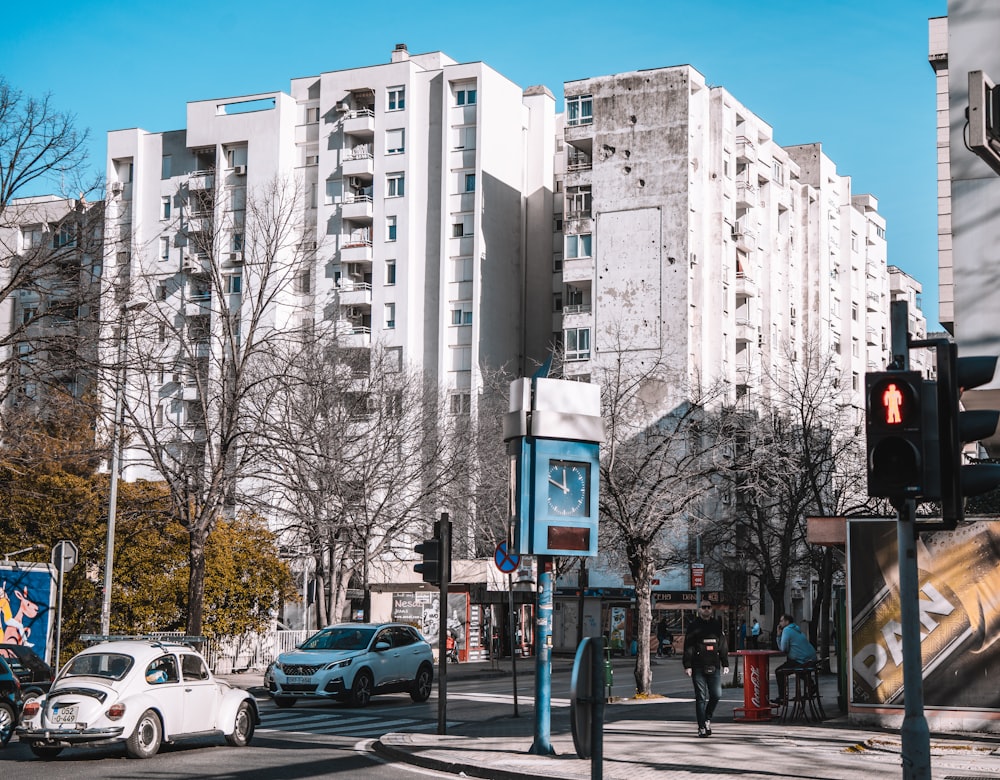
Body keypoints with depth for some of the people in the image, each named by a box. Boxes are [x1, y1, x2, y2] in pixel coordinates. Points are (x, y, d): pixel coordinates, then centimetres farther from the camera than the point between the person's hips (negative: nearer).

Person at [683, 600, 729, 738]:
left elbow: (723, 646, 16)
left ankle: (707, 718, 21)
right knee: (701, 697, -2)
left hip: (714, 667, 3)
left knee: (716, 694, -4)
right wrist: (688, 666, -8)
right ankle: (702, 727, 4)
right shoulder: (693, 626, 3)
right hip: (698, 668, -3)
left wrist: (725, 664, 11)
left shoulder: (717, 625, 13)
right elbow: (688, 647, -1)